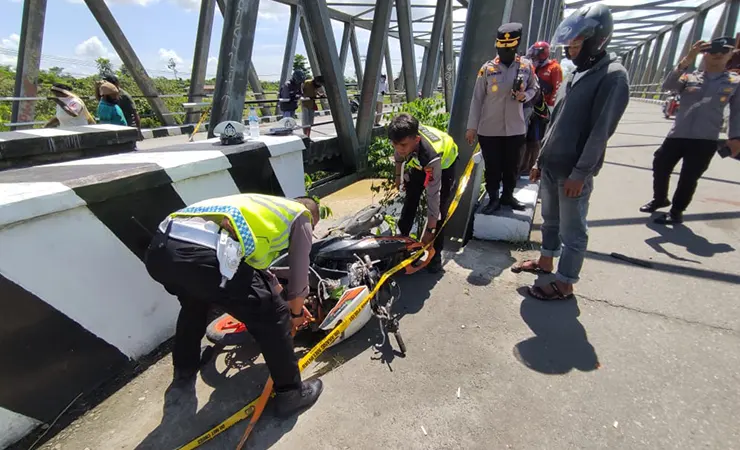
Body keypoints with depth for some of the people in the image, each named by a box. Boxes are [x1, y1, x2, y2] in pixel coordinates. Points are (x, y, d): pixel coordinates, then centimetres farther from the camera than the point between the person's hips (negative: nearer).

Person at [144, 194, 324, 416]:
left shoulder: (265, 206, 37)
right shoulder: (302, 215, 18)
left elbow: (257, 265, 46)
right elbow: (299, 275, 20)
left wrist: (287, 298, 54)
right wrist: (296, 312, 39)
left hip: (159, 247, 9)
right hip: (203, 255, -9)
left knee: (194, 301, 40)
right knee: (273, 318, 11)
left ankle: (184, 368, 60)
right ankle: (290, 393, 27)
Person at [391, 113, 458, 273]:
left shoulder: (432, 156, -47)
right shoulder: (404, 137, -33)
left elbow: (433, 195, -41)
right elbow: (398, 154, -6)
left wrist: (430, 229, -36)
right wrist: (398, 174, 6)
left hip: (444, 163, -5)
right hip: (418, 162, 5)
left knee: (440, 210, -12)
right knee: (410, 200, 6)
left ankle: (435, 254, 1)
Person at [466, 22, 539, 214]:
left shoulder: (526, 66, -1)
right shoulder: (488, 68, -7)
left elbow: (533, 88, 14)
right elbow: (477, 99, -4)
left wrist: (525, 96, -11)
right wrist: (472, 127, -5)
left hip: (515, 128, 2)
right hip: (489, 129, -2)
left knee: (512, 165, 14)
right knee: (492, 166, 6)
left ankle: (508, 196, 33)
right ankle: (493, 199, 21)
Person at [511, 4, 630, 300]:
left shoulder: (613, 76, -10)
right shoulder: (580, 73, 15)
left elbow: (600, 132, -16)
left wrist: (580, 173, -19)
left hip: (574, 172, -8)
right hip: (551, 167, 8)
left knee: (572, 231, 2)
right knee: (550, 219, 19)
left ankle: (564, 285, 13)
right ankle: (545, 261, 37)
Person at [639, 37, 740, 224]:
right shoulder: (689, 78, 9)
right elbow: (667, 86, -11)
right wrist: (687, 59, -18)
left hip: (705, 140, -1)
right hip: (677, 136, 1)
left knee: (689, 178, 0)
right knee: (660, 168, 7)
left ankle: (676, 211, 16)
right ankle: (660, 199, 33)